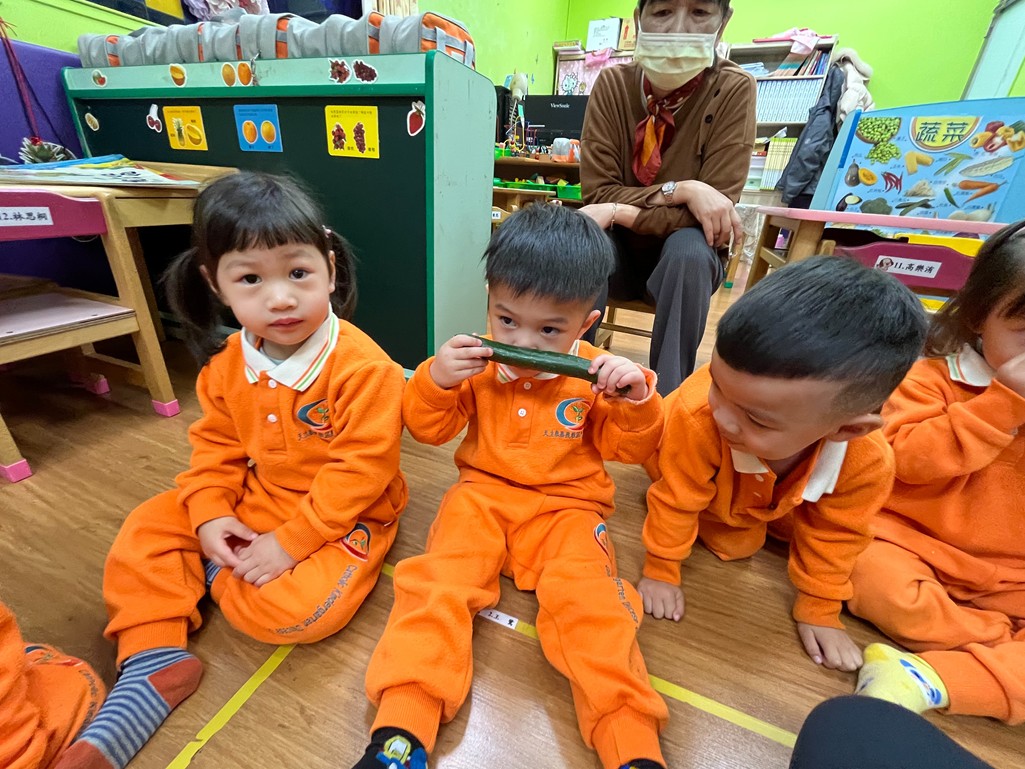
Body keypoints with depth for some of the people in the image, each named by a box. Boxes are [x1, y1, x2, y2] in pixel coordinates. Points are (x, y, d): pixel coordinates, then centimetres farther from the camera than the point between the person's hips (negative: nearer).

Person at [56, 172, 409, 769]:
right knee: (145, 531, 4)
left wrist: (289, 543, -23)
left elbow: (360, 471, -26)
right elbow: (216, 445, 6)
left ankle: (214, 572, 8)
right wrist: (210, 516, -8)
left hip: (344, 516, -6)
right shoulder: (228, 363, -4)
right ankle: (154, 664, 6)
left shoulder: (363, 367, -27)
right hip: (256, 502, 6)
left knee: (298, 608, -24)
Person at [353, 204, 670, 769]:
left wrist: (636, 398, -22)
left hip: (567, 506, 0)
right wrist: (434, 379, -20)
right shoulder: (476, 361, -3)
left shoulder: (595, 375, -5)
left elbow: (629, 449, -1)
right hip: (483, 494, 2)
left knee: (588, 598, -22)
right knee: (438, 581, -18)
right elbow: (427, 429, 1)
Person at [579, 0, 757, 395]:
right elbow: (596, 194, -13)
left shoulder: (734, 90, -12)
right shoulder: (612, 83, -8)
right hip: (619, 251, 1)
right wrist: (679, 191, -26)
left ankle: (667, 399, -22)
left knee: (688, 247, -33)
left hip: (686, 256, -1)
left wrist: (620, 212, -27)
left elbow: (715, 209, -18)